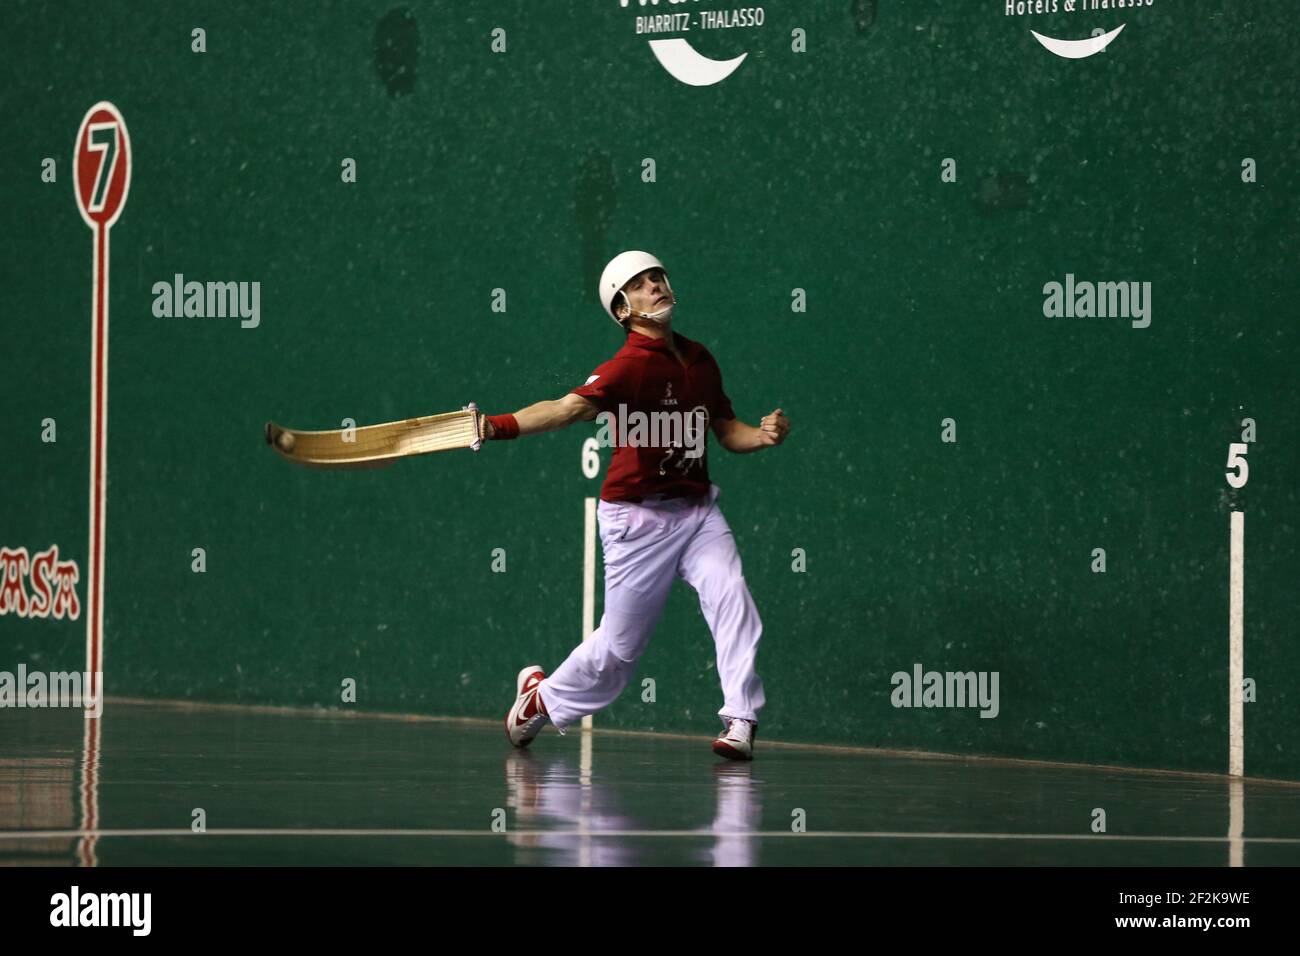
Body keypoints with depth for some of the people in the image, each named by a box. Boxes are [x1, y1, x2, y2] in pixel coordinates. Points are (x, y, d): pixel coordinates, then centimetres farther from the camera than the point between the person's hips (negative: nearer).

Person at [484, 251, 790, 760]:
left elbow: (726, 430, 16)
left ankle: (740, 722, -15)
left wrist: (763, 435, -6)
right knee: (619, 646, 5)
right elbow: (571, 406, -33)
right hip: (638, 520, -5)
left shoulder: (699, 358, 6)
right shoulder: (630, 366, -17)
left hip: (696, 509, 5)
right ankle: (542, 696, 32)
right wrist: (503, 426, -50)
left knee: (731, 598, -19)